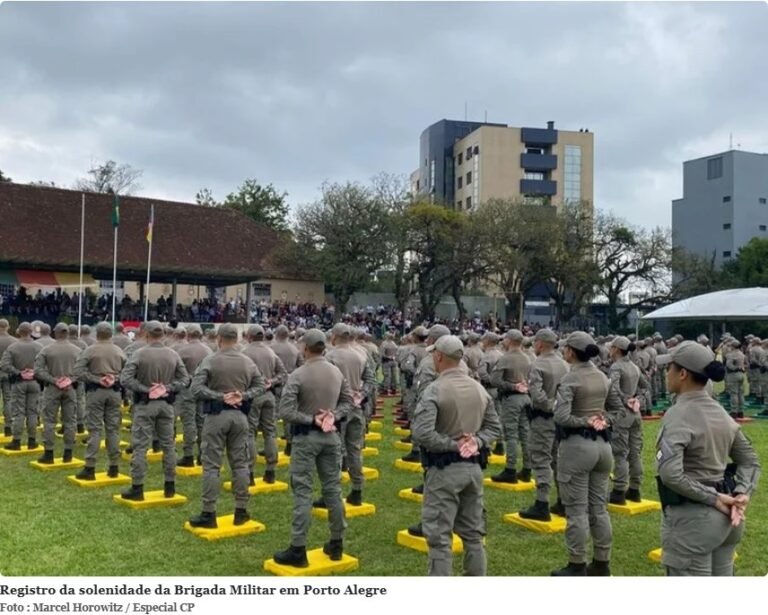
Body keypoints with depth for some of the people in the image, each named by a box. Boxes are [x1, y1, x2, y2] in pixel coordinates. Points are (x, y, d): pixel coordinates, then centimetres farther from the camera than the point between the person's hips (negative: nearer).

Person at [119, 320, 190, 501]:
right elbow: (185, 379, 2)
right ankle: (170, 486, 19)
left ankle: (137, 488, 4)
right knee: (168, 445, 12)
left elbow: (125, 379, -17)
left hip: (145, 404, -4)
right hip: (166, 404, 4)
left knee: (140, 446, 2)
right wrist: (168, 388, -6)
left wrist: (146, 390, -14)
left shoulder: (140, 353, -12)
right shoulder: (173, 355, -1)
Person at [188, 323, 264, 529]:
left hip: (216, 415, -4)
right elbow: (260, 386, 9)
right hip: (240, 415, 4)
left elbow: (196, 388, -15)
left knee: (212, 465, 2)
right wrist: (243, 396, -4)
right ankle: (241, 511, 16)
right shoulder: (248, 362, 4)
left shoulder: (210, 360, -9)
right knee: (240, 463, 11)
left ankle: (209, 513, 4)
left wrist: (220, 397, -13)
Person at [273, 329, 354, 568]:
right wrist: (333, 416, -4)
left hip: (306, 437, -5)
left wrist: (312, 420, -13)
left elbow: (285, 411, -19)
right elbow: (348, 402, 10)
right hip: (331, 436, 5)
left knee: (303, 492, 0)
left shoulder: (298, 374, -15)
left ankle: (298, 549, 3)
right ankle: (336, 544, 22)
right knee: (333, 488, 13)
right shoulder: (337, 372, 3)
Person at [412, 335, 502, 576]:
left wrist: (453, 444, -15)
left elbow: (421, 433, -24)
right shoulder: (479, 388, 6)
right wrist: (476, 442, -6)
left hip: (444, 470, -7)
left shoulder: (434, 389, -15)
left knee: (440, 538, 1)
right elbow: (494, 427, 10)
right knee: (473, 535, 17)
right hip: (474, 468, 7)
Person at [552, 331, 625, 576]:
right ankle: (602, 563, 21)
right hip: (603, 444, 7)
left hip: (577, 445, -7)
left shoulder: (570, 379, -14)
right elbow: (619, 409, 17)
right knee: (599, 507, 14)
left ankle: (577, 566, 8)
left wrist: (585, 422, -10)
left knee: (577, 510, 1)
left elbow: (561, 417, -24)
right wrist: (603, 421, 2)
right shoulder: (603, 377, 8)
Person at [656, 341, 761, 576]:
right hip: (725, 516, 9)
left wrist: (712, 499, -19)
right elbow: (750, 460, 13)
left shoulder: (678, 414, -17)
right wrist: (742, 494, -1)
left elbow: (670, 474, -29)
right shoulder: (720, 412, 8)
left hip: (692, 517, -9)